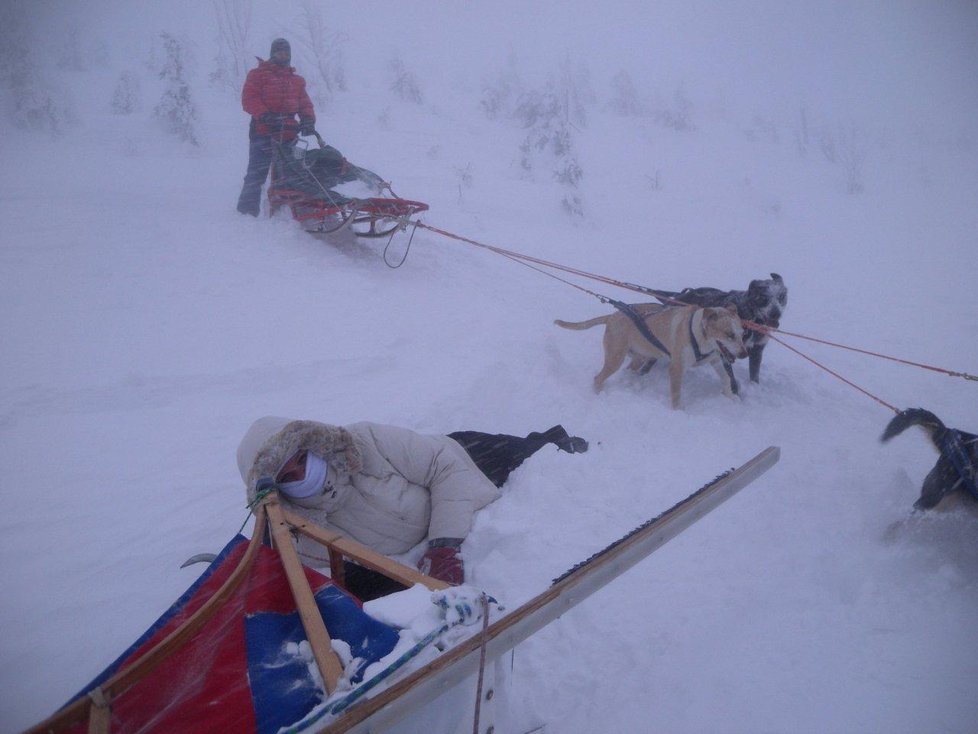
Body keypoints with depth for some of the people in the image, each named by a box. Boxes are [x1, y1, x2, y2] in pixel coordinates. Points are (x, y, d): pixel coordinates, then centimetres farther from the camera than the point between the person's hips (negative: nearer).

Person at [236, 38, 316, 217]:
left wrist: (308, 119, -5)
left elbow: (305, 103, 17)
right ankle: (247, 209, -6)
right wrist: (265, 115, -21)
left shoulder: (297, 80, 21)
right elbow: (248, 99, -5)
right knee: (257, 173, -9)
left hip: (288, 134, 5)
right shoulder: (258, 74, 6)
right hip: (263, 133, -5)